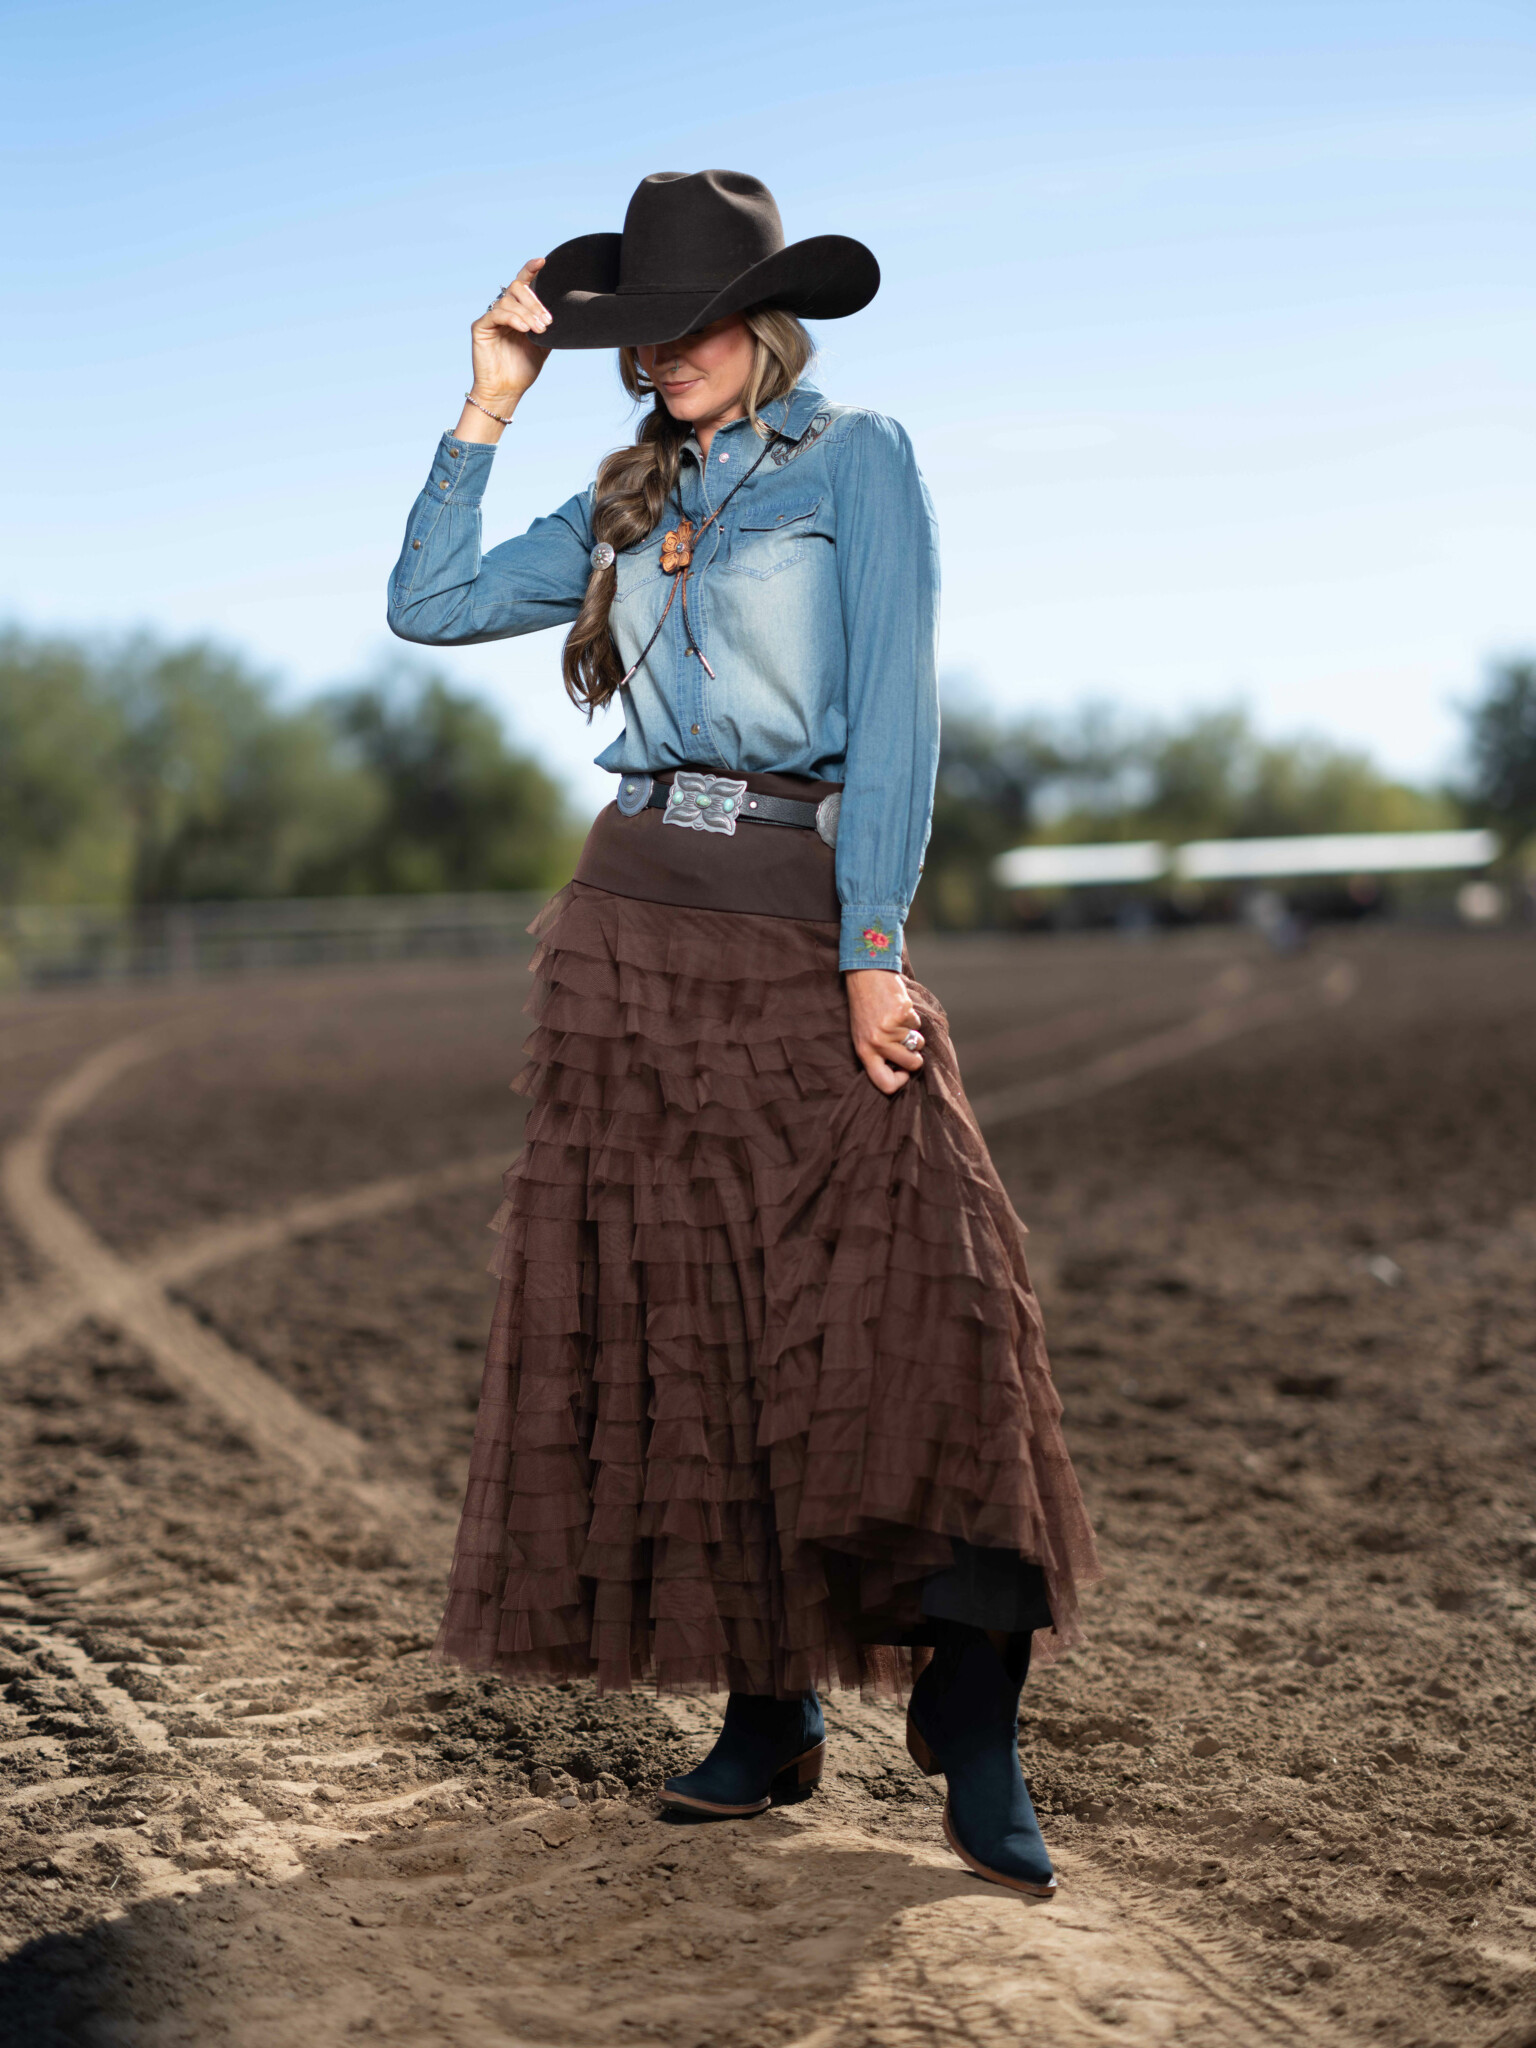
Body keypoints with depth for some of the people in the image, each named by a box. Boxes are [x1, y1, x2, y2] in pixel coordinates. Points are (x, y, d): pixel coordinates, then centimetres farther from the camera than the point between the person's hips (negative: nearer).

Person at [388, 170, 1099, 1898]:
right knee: (669, 1319, 2)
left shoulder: (856, 459, 2)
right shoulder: (628, 507, 17)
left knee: (906, 1297, -15)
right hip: (631, 925, 5)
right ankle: (771, 1715, 12)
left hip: (809, 926, -5)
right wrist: (488, 406, 11)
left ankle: (976, 1757, -12)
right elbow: (427, 604, 15)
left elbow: (894, 708, -8)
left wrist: (874, 948, -15)